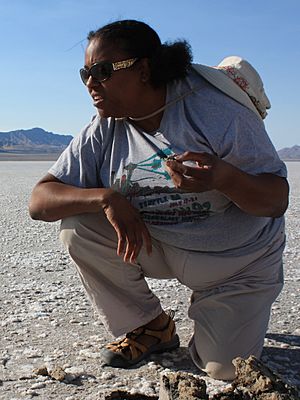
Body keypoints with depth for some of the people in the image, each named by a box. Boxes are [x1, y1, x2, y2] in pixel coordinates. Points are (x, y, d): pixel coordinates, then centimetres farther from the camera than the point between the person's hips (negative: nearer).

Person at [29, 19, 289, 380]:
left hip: (238, 260, -3)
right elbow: (40, 202, -13)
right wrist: (106, 197, -32)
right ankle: (151, 327, 1)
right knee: (77, 226, -19)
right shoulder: (103, 132, -9)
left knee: (225, 371, -12)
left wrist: (224, 178, -43)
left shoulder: (215, 110, -22)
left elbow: (278, 200, -21)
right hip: (156, 246, 3)